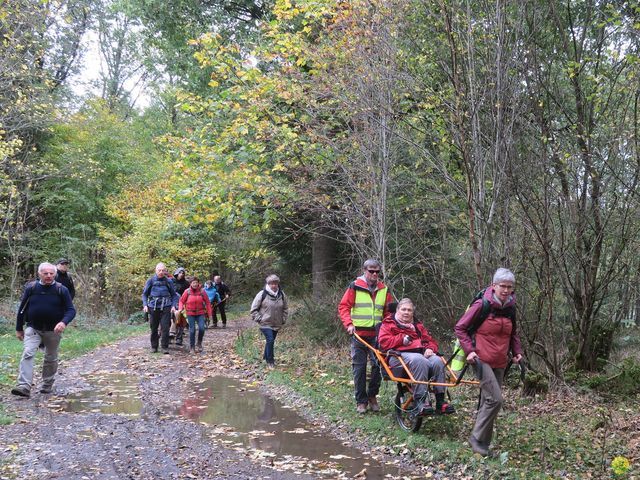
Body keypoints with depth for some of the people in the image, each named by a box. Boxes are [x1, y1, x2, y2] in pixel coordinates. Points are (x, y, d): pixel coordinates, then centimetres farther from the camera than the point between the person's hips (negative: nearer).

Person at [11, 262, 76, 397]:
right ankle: (24, 387, -23)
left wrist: (63, 322, -27)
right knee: (27, 354, -17)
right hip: (33, 329, 0)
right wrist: (19, 329, 9)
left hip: (53, 331, 0)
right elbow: (22, 309, 7)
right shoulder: (31, 288, -2)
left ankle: (47, 385, 29)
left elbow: (71, 310, -7)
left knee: (51, 359, 11)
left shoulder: (61, 290, -6)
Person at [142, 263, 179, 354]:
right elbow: (144, 294, 10)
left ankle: (165, 347, 0)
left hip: (165, 307, -1)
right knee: (154, 328, 8)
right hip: (154, 307, 1)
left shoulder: (168, 282, 5)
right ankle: (154, 346, 20)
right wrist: (145, 305, -3)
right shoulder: (151, 281, 4)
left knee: (165, 327, -7)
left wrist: (174, 306, -2)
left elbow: (174, 295, 11)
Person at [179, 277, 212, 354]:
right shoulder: (187, 292, -3)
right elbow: (182, 301, 6)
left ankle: (199, 343, 11)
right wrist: (180, 309, -11)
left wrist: (209, 313, 3)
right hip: (190, 313, 0)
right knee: (192, 330, -1)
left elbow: (207, 303, 3)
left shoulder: (202, 291, -2)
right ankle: (192, 347, 12)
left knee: (201, 328, -14)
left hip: (200, 313, 0)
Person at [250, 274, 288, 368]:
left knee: (270, 341, 15)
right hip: (265, 324, -5)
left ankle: (266, 357, 35)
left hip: (277, 324, 5)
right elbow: (254, 308, -4)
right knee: (270, 340, -17)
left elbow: (285, 308, 15)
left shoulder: (282, 295, 1)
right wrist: (258, 319, -9)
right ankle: (270, 361, -5)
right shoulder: (262, 294, -12)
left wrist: (283, 319, 8)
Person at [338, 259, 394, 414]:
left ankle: (372, 396, 19)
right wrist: (349, 324, -14)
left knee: (379, 365, -1)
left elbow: (389, 311, 18)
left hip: (377, 335, 3)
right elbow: (343, 307, -2)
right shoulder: (355, 287, -1)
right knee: (359, 367, 1)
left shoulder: (384, 289, 10)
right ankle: (361, 401, 10)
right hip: (359, 334, -3)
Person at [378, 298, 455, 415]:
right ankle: (421, 401, -42)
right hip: (400, 355, -5)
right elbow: (384, 342, 3)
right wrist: (402, 339, -3)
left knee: (437, 361, -30)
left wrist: (430, 348, 6)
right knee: (419, 361, -39)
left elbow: (431, 340, 30)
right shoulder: (388, 324, 20)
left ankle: (440, 400, -30)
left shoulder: (418, 326, 35)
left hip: (421, 352, 5)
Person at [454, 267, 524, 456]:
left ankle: (483, 442, 21)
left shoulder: (510, 308, 5)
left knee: (488, 402, 11)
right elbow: (460, 328, -6)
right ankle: (477, 438, -3)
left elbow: (513, 333, 22)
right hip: (482, 360, -6)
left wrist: (517, 351, 7)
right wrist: (469, 350, -15)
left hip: (500, 363, 6)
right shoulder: (481, 305, -13)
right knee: (495, 399, -16)